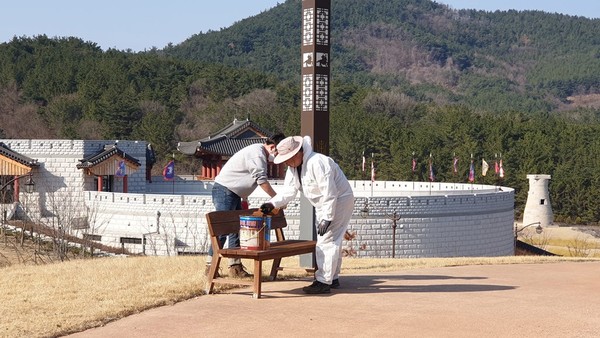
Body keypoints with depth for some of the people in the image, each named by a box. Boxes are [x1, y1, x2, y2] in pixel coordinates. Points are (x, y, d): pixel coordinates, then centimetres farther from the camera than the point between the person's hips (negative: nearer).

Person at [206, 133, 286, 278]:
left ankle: (235, 266, 11)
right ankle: (210, 266, -6)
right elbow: (262, 180, -21)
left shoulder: (260, 153, 14)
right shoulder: (257, 153, -18)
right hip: (224, 190, -11)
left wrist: (244, 198, 15)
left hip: (233, 193, 11)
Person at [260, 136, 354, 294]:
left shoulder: (317, 163, -29)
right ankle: (333, 278, 28)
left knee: (327, 241, -13)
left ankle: (323, 282, -12)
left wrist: (327, 218, -28)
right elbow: (289, 191, -2)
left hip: (339, 201, -10)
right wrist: (272, 203, -18)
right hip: (324, 205, 10)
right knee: (331, 241, 17)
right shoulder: (293, 167, 2)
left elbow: (329, 193, -29)